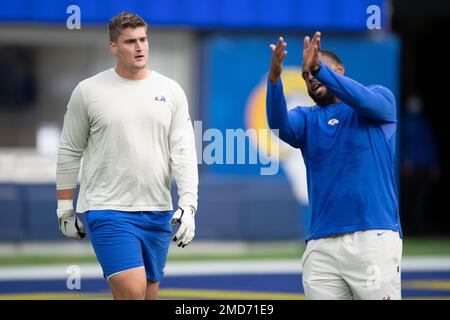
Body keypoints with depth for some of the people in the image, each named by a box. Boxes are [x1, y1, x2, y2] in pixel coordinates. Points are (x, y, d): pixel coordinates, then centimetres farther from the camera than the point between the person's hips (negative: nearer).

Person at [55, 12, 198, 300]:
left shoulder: (171, 91, 6)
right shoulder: (88, 91, 0)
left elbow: (184, 153, 2)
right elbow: (69, 153, 6)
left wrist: (188, 205, -9)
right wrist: (65, 209, 6)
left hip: (157, 212, 4)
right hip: (108, 211, -4)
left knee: (149, 295, 9)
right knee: (132, 291, -19)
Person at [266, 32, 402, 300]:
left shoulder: (380, 98, 11)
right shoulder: (306, 119, 17)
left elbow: (366, 100, -13)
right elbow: (280, 125, -5)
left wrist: (319, 67, -27)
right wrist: (274, 79, -24)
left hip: (373, 238, -3)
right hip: (321, 245, 3)